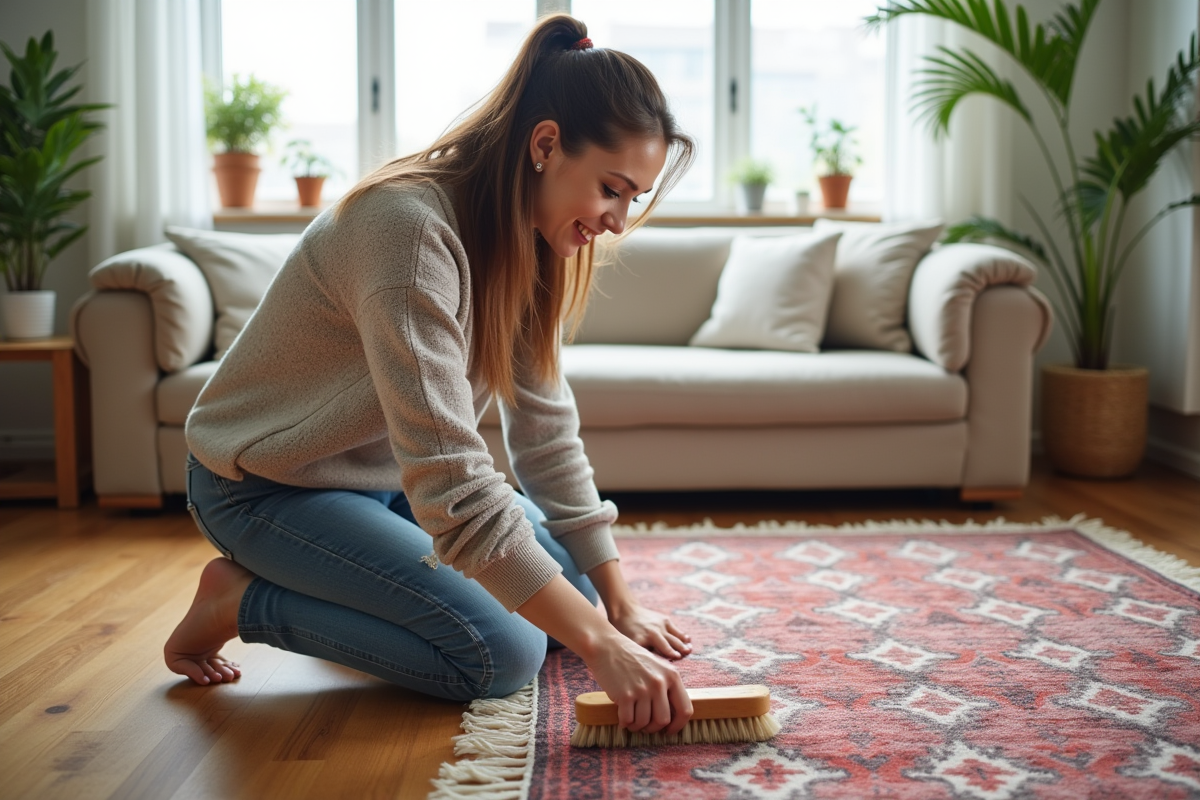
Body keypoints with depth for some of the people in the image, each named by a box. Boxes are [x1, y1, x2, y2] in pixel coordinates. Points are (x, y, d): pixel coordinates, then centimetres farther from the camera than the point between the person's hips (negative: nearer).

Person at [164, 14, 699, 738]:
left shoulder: (526, 240, -4)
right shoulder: (412, 228, -33)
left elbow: (547, 432, -2)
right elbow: (451, 484, -38)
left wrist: (619, 602, -6)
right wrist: (600, 644, -38)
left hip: (386, 478, 9)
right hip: (270, 486, -9)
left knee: (574, 589, 5)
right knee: (501, 652, -21)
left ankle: (324, 580, 16)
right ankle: (243, 601, -3)